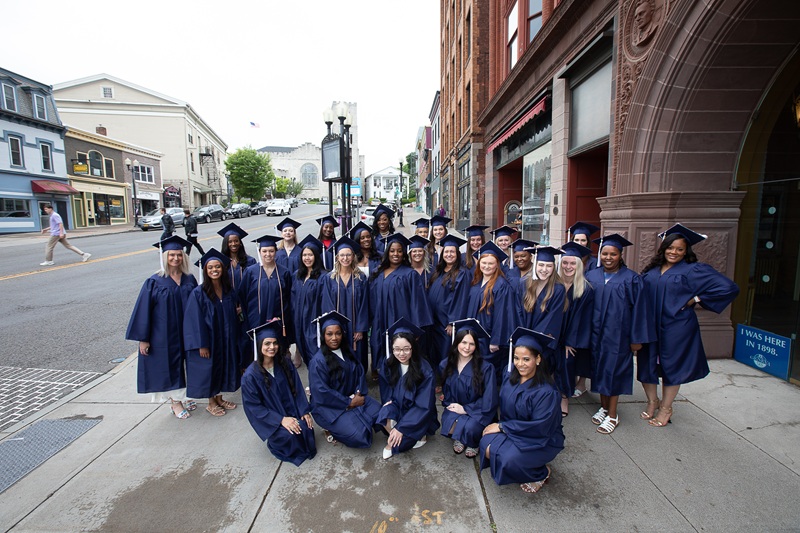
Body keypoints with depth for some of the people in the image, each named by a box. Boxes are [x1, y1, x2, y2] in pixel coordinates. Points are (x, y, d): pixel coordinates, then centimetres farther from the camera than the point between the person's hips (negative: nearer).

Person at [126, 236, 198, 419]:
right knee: (169, 365, 7)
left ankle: (181, 398, 30)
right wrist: (143, 338, -10)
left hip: (185, 333, 3)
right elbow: (143, 310, -9)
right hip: (164, 334, -3)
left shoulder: (189, 280, 0)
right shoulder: (154, 282, -10)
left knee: (182, 365, 13)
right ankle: (175, 403, 22)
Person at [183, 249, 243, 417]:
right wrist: (201, 344, -18)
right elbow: (195, 320, -16)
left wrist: (238, 311, -7)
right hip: (208, 339, -5)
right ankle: (211, 403, 27)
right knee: (209, 369, 8)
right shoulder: (198, 293, -15)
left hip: (226, 339, 5)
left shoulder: (229, 291, 1)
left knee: (223, 368, 16)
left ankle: (219, 398, 35)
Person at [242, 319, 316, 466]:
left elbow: (297, 389, 1)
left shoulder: (285, 363, -4)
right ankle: (276, 444, 6)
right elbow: (253, 406, -14)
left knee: (306, 428, -22)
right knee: (289, 435, -27)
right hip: (271, 419, -3)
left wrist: (304, 411, -11)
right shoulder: (250, 375, -16)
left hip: (292, 412, 4)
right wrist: (281, 420, -21)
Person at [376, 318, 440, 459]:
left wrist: (401, 428, -25)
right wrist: (388, 401, -14)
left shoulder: (424, 369, -23)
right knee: (384, 414, -30)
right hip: (397, 408, 3)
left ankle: (418, 435, 4)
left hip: (417, 415, -3)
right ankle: (393, 435, -5)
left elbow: (424, 406, -20)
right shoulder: (387, 363, -12)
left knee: (397, 443, -22)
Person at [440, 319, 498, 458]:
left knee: (469, 427, -31)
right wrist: (450, 404, -9)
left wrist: (465, 409, -14)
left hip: (477, 411, -2)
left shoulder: (485, 368, -16)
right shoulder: (446, 364, -5)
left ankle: (473, 444, 8)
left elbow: (488, 400, -12)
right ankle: (459, 438, 11)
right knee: (448, 422, -28)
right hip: (455, 408, 3)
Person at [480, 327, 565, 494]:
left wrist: (502, 427, -18)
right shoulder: (510, 372, -9)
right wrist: (501, 426, -7)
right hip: (513, 429, 5)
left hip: (541, 440, -5)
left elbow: (539, 427, -23)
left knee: (509, 459, -27)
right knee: (487, 444, -19)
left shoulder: (546, 391, -27)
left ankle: (541, 473, 4)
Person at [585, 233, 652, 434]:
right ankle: (604, 407, 28)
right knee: (599, 368, 11)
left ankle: (612, 415, 17)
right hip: (596, 333, 3)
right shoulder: (591, 277, 2)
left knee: (614, 369, 3)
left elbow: (638, 309, -6)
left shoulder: (631, 279, -6)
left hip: (618, 334, -3)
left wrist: (637, 338, -7)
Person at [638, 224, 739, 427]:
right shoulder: (652, 270, 7)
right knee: (646, 363, 9)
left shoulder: (694, 270, -6)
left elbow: (729, 288, -10)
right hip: (649, 326, 4)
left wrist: (696, 299, -10)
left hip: (676, 328, -4)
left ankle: (665, 408, 27)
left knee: (671, 366, 9)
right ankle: (652, 401, 31)